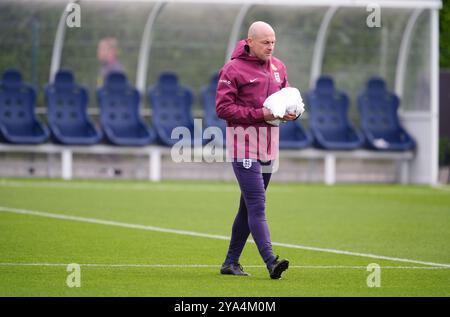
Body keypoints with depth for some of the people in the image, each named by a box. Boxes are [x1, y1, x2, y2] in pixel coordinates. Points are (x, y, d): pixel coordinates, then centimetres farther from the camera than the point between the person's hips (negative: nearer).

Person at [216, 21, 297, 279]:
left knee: (249, 206, 12)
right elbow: (223, 108, -13)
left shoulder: (278, 67, 12)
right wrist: (260, 114, -20)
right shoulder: (233, 69, -9)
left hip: (268, 147, 8)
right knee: (257, 206, -14)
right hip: (244, 146, -8)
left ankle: (231, 262, 21)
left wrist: (291, 111, -5)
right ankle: (271, 262, -23)